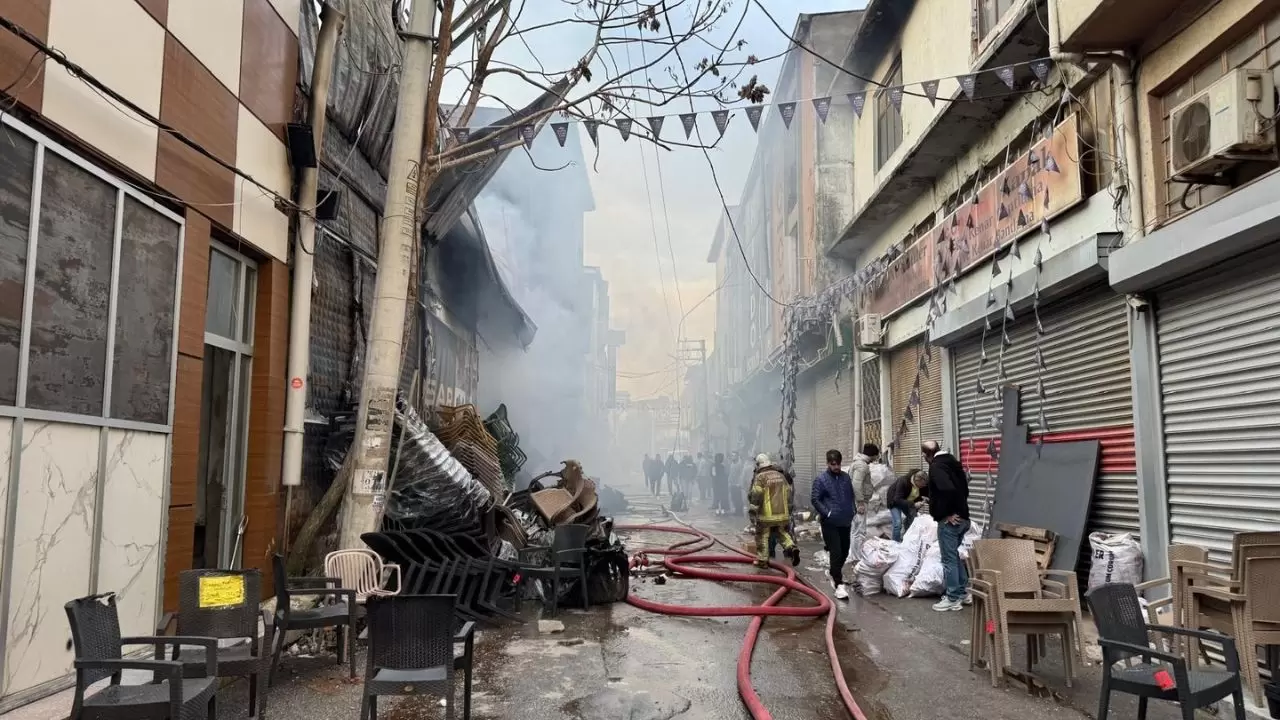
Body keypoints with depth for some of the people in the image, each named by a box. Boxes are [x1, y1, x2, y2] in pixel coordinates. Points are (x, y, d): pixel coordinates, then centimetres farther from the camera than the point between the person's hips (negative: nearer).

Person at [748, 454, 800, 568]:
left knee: (762, 536, 6)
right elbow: (788, 492, 15)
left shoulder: (760, 477, -10)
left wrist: (753, 510, -7)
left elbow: (756, 495, -16)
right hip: (782, 512, 6)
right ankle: (792, 547, -1)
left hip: (766, 514, -5)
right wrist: (788, 509, 24)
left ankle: (762, 560, 10)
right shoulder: (781, 475, 10)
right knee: (782, 532, 21)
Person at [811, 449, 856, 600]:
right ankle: (839, 584, -5)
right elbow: (814, 499, -9)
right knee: (836, 552, -9)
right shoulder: (821, 479, -8)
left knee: (844, 552, 16)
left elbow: (851, 496, 18)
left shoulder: (846, 477, 8)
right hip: (830, 523, -6)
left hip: (845, 522, 6)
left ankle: (833, 572, 40)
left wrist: (851, 513, 12)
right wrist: (827, 513, -15)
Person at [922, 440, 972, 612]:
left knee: (949, 559, -1)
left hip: (949, 520, -9)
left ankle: (953, 599, 4)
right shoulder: (952, 462, 13)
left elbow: (948, 489, -32)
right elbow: (964, 488, 20)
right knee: (954, 555, 21)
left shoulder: (936, 466, -16)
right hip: (962, 517, 9)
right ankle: (963, 593, 26)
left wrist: (948, 513, -20)